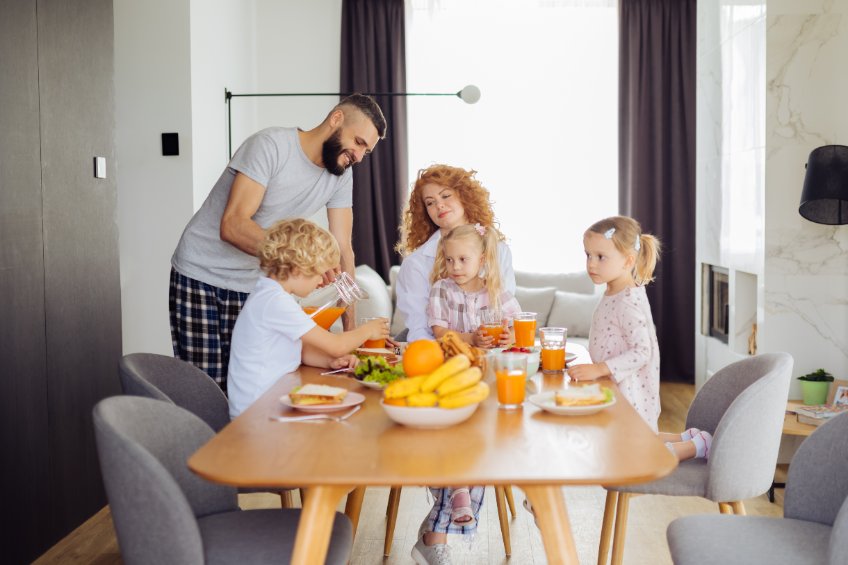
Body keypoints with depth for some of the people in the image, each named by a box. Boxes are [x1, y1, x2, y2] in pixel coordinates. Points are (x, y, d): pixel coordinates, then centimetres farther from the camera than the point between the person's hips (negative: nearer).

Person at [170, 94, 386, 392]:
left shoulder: (341, 175, 1)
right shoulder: (271, 145, -19)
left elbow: (342, 250, 0)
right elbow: (233, 225, -26)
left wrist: (352, 329, -7)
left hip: (255, 284, 6)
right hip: (201, 277, -5)